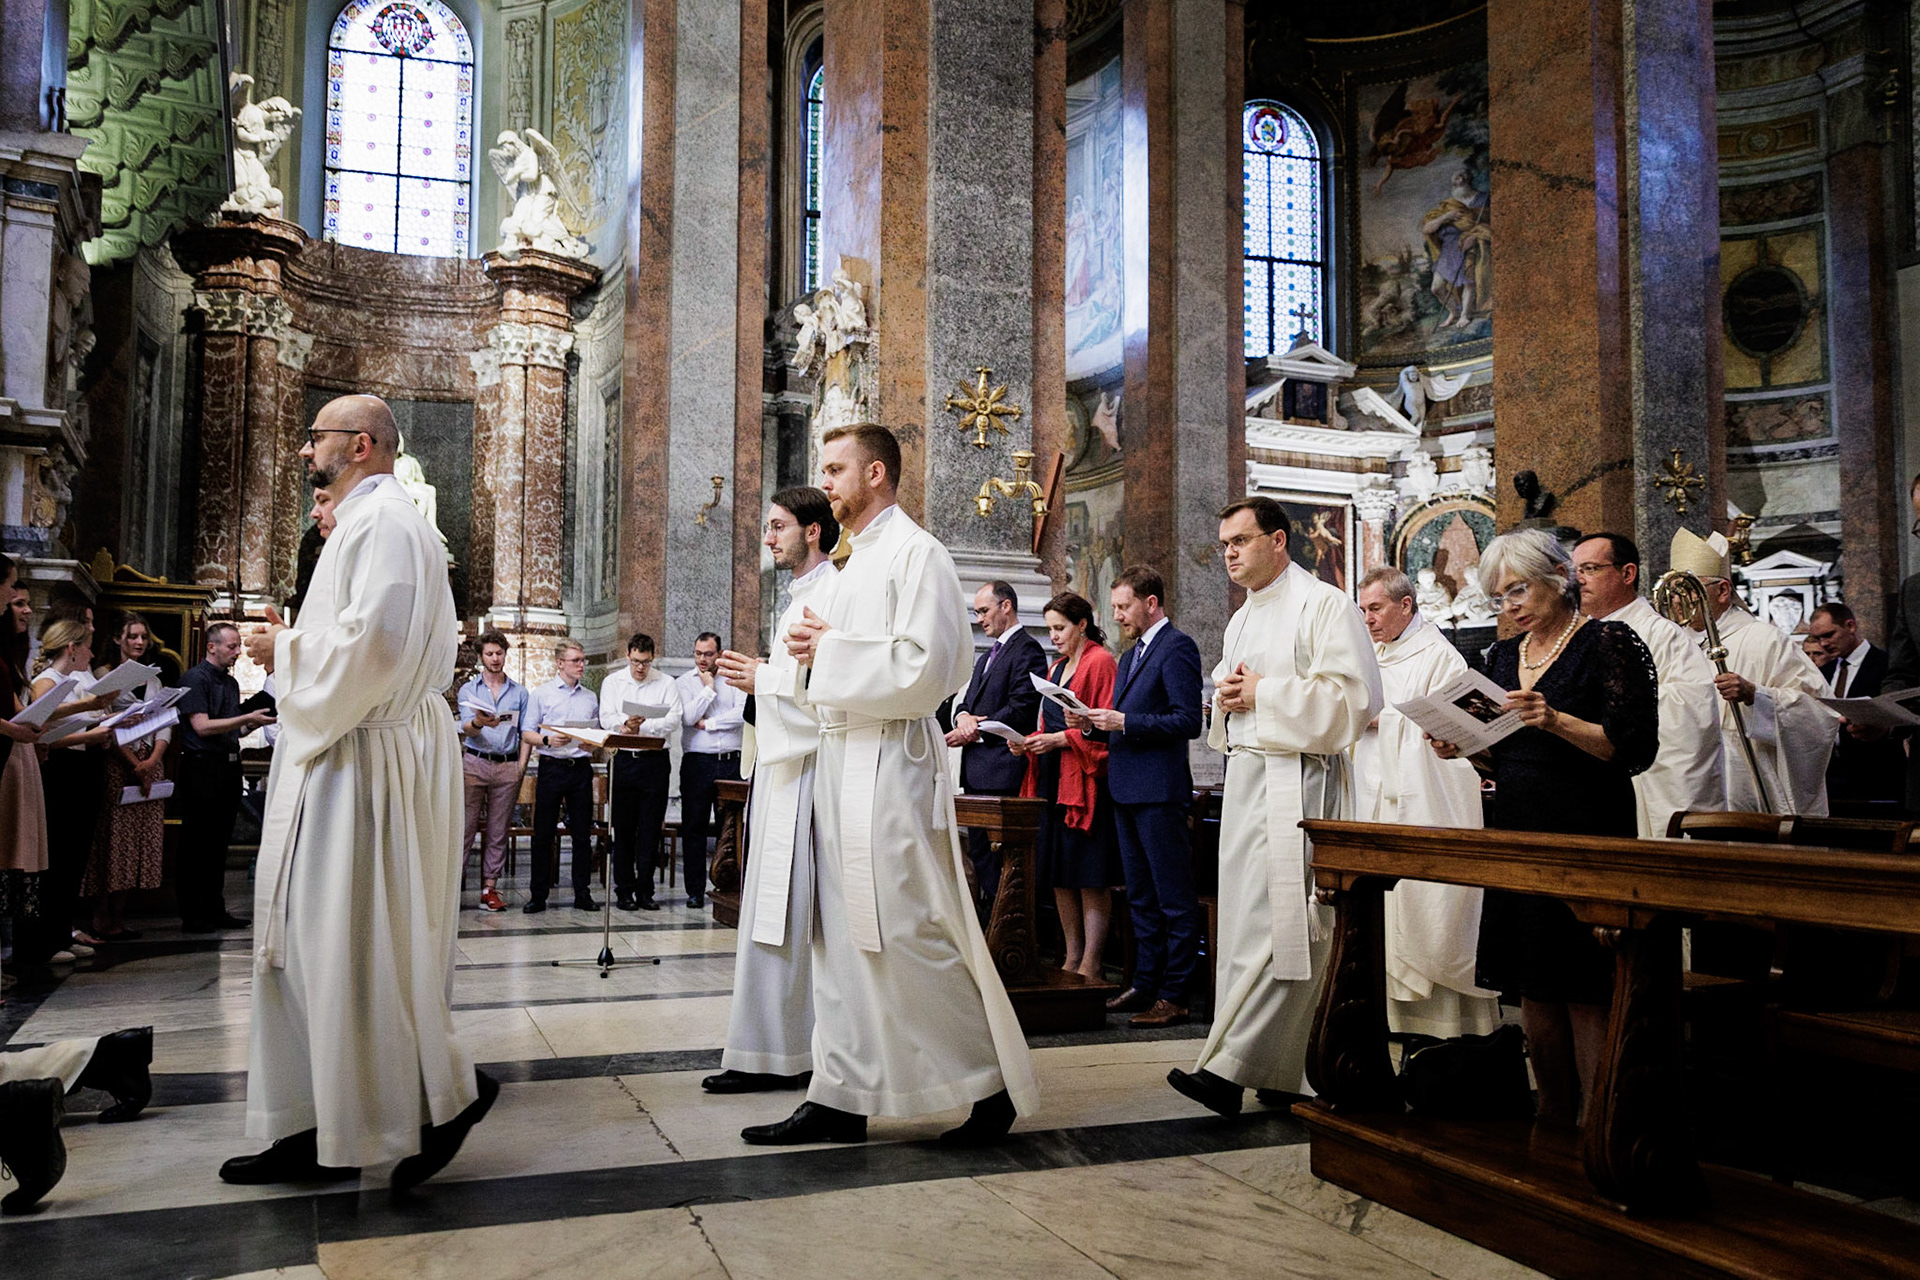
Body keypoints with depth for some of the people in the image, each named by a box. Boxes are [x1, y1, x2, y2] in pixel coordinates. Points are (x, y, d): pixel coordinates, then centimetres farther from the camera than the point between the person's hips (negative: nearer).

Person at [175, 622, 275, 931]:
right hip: (202, 769, -8)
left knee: (218, 844, 12)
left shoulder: (231, 683, 17)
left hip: (229, 767, 8)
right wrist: (248, 718, -18)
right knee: (196, 845, -2)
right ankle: (192, 915, 4)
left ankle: (215, 910, 19)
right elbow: (203, 727, -16)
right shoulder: (195, 679, -8)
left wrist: (254, 723, 5)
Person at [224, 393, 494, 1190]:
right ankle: (323, 1130, 17)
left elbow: (372, 645, -24)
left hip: (371, 764, -11)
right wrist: (292, 642, 11)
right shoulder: (360, 523, 21)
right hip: (336, 754, 11)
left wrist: (286, 650, -10)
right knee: (310, 942, 11)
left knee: (360, 945, -6)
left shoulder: (385, 522, -12)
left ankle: (447, 1095, 9)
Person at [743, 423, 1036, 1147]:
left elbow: (925, 668, -19)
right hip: (840, 760, 9)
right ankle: (841, 1095, 17)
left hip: (890, 765, -9)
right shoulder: (855, 563, 20)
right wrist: (814, 655, 7)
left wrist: (831, 650, -11)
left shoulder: (915, 552, -8)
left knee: (909, 934, -6)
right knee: (843, 934, 10)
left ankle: (995, 1083, 9)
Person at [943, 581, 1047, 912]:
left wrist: (976, 730, -14)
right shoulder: (987, 656, 23)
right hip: (976, 771, 10)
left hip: (1002, 770, -10)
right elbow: (968, 697, 19)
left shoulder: (1026, 649, -8)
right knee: (978, 850, 12)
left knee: (1000, 854, -9)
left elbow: (1021, 709, -16)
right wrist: (963, 715, -4)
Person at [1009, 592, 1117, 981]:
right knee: (1059, 876, 9)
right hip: (1053, 781, 9)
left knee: (1090, 877, -6)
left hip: (1086, 781, -8)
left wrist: (1060, 739, -17)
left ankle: (1090, 966, -2)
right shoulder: (1056, 669, 20)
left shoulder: (1100, 662, -6)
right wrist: (1029, 742, 5)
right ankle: (1072, 958, 17)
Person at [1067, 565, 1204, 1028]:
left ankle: (1174, 996, 4)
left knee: (1174, 899, -2)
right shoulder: (1131, 654, 19)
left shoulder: (1177, 647, -10)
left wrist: (1124, 722, -19)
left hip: (1159, 791, -10)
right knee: (1141, 898, 16)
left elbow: (1188, 722, -18)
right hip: (1127, 790, 10)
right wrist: (1091, 725, 5)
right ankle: (1145, 984, 24)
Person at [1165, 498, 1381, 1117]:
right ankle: (1277, 1074, 15)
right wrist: (1225, 698, 4)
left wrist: (1264, 694, -14)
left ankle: (1229, 1065, -13)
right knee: (1246, 920, 7)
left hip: (1297, 780, -8)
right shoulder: (1241, 620, 21)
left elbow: (1355, 695, -14)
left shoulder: (1323, 605, -5)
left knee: (1276, 924, -12)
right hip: (1245, 777, 9)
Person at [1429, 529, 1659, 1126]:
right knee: (1531, 989, 9)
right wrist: (1464, 747, 0)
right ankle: (1555, 1118, 20)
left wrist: (1556, 721, -25)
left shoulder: (1609, 643, -5)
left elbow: (1636, 748, -13)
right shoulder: (1504, 655, 16)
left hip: (1586, 831, -7)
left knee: (1582, 993, -5)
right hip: (1518, 831, 7)